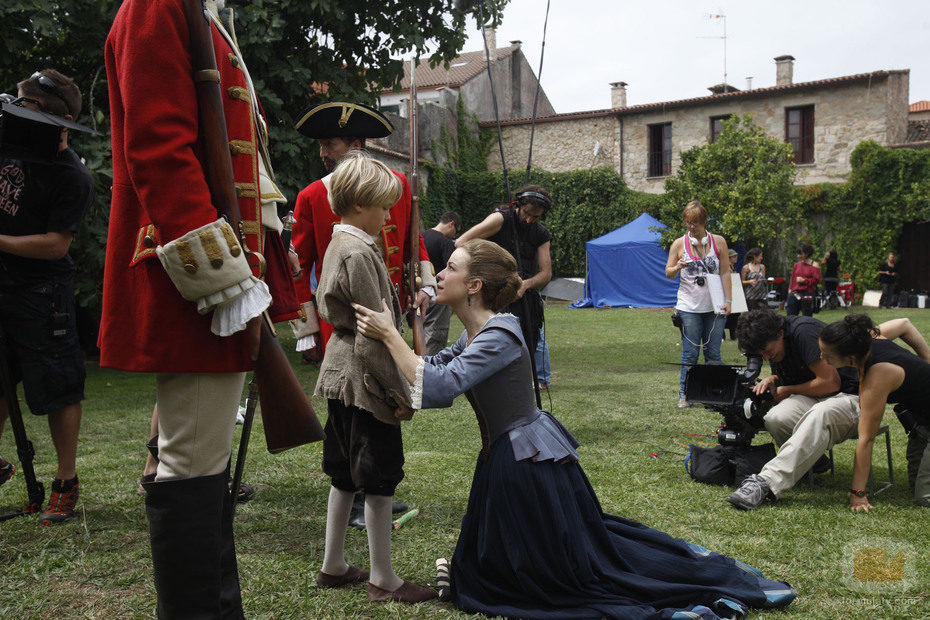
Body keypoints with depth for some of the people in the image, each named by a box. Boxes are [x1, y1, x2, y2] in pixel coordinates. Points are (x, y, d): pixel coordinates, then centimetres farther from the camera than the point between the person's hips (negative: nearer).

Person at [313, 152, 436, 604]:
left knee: (345, 474, 17)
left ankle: (333, 567, 27)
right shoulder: (360, 253, -18)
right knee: (380, 479, 0)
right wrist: (399, 393, -15)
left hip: (340, 376, 10)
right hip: (364, 380, -10)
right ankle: (382, 579, 11)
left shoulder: (338, 245, 12)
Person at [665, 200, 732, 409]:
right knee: (690, 354, -1)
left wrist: (728, 301, 0)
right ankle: (684, 395, 7)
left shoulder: (718, 241, 5)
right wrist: (678, 267, -16)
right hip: (689, 307, -1)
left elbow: (725, 272, 6)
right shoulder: (679, 244, 3)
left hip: (714, 306, 1)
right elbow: (668, 273, 7)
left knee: (713, 353, 4)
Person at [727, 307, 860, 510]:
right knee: (775, 418, -26)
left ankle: (766, 482, -46)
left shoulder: (803, 331, -19)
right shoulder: (773, 348, 7)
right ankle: (813, 459, 0)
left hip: (849, 396, -7)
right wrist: (772, 379, 1)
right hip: (812, 400, 7)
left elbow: (830, 382, -20)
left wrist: (787, 391, -7)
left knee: (819, 415, -41)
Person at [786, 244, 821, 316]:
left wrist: (804, 280, -13)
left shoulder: (814, 266, -3)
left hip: (807, 294, -4)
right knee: (790, 316, 1)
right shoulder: (797, 265, 11)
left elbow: (817, 280, -8)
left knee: (807, 316, 1)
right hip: (795, 293, 4)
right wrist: (790, 289, 6)